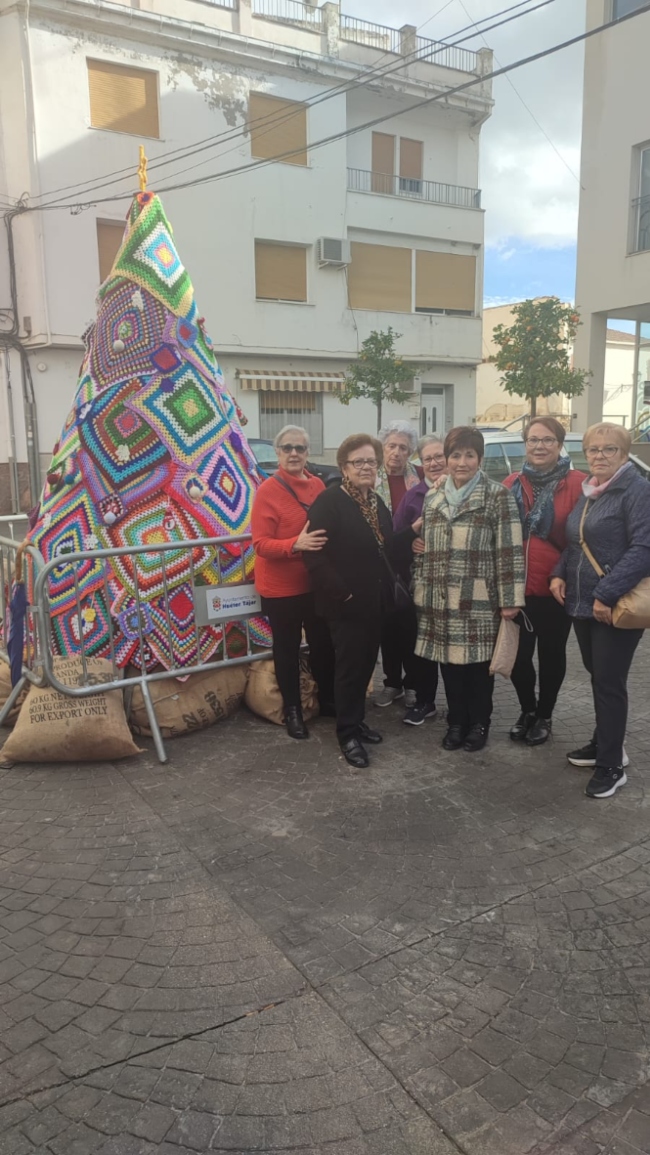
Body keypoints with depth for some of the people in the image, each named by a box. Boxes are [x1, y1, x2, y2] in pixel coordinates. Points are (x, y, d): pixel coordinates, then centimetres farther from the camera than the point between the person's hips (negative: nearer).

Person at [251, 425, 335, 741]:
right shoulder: (267, 490, -14)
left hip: (315, 583, 5)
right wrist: (296, 544, -34)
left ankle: (328, 699, 36)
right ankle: (292, 710, 25)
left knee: (323, 644, 15)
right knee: (288, 649, 9)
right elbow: (261, 544, -18)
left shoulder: (318, 485, 1)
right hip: (281, 587, -4)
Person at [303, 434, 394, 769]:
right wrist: (341, 593, -21)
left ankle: (357, 720, 30)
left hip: (375, 601, 7)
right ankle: (347, 733, 13)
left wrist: (387, 588, 8)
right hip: (347, 603, -7)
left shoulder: (377, 502, 12)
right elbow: (315, 554, -20)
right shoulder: (329, 501, -13)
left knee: (366, 663, 14)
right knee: (350, 666, 1)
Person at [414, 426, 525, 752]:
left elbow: (510, 551, -7)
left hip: (479, 600, -4)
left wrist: (509, 600, -11)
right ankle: (456, 721, 26)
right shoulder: (432, 499, 12)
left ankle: (479, 723, 24)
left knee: (478, 663, 5)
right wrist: (420, 592, 13)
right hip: (441, 601, 4)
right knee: (449, 662, 9)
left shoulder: (498, 497, -3)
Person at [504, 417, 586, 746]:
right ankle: (526, 710, 34)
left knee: (551, 654, 12)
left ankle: (544, 716, 32)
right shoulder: (512, 484, 4)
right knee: (517, 654, 10)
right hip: (517, 587, 3)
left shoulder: (578, 483, -7)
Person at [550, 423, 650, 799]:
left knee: (610, 682, -2)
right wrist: (560, 573, 4)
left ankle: (612, 766, 10)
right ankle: (605, 744, 33)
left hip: (617, 607, -8)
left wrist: (607, 594, -25)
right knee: (598, 678, 17)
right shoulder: (588, 493, 14)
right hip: (583, 603, 8)